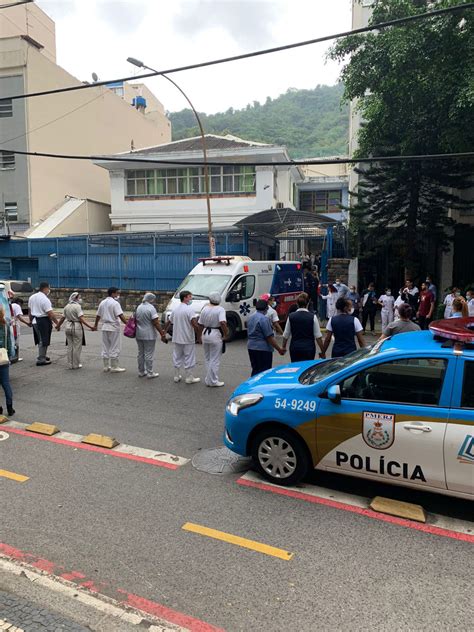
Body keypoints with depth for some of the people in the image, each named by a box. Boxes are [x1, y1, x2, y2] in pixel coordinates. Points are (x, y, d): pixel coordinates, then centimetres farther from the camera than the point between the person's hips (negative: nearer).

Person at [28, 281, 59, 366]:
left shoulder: (32, 297, 8)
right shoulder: (45, 299, -18)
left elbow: (29, 310, 17)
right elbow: (51, 314, -22)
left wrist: (31, 321, 28)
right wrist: (57, 323, -15)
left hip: (35, 320, 9)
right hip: (43, 321, -9)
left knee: (40, 340, 21)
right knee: (43, 341, 0)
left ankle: (42, 356, 34)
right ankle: (41, 360, 4)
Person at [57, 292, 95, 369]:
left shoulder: (67, 306, 8)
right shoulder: (77, 306, -13)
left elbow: (62, 318, 13)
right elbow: (81, 319, -21)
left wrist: (58, 326, 28)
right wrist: (90, 326, -24)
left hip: (68, 327, 7)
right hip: (77, 327, -7)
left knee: (70, 346, 13)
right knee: (77, 347, 2)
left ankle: (70, 364, 19)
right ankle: (76, 364, 8)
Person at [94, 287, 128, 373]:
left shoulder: (102, 302, 10)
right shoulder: (115, 303, -12)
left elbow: (98, 316, 17)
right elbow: (120, 315, -22)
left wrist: (95, 325, 29)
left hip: (104, 327, 7)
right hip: (113, 328, -7)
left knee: (105, 347, 12)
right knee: (115, 348, 0)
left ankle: (106, 366, 17)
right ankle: (114, 367, 3)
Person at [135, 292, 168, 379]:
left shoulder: (138, 307, 7)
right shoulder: (151, 308, -15)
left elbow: (136, 320, 12)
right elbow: (156, 323, -18)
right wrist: (162, 334, -14)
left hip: (139, 334, 7)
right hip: (149, 335, -7)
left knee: (140, 353, 15)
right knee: (149, 354, 0)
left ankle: (141, 372, 22)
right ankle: (150, 373, 5)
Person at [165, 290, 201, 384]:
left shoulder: (175, 309, 8)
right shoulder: (189, 309, -15)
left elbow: (169, 322, 15)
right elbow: (194, 324, -24)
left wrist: (164, 332, 27)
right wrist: (199, 336, -18)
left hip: (176, 339, 7)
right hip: (188, 339, -7)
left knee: (177, 358, 16)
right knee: (189, 359, 3)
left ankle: (177, 376, 23)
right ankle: (189, 378, 8)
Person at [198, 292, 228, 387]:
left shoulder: (205, 309, 4)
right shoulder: (220, 309, -13)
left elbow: (200, 324, 8)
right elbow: (222, 323, -27)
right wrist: (226, 333, -14)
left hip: (205, 334, 6)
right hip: (216, 335, -5)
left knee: (207, 359, 17)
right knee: (215, 360, 3)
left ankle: (208, 379, 23)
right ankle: (213, 381, 7)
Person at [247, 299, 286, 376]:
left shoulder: (251, 318, 11)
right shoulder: (263, 318, -16)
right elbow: (270, 337, -18)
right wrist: (279, 349, -13)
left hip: (251, 347, 9)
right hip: (263, 349, -9)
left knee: (255, 370, 15)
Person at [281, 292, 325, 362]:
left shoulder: (291, 316, -3)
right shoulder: (313, 317, -7)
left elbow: (286, 335, 4)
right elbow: (318, 337, -6)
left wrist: (283, 347, 19)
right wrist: (322, 351, 3)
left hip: (295, 348, 2)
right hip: (309, 348, -1)